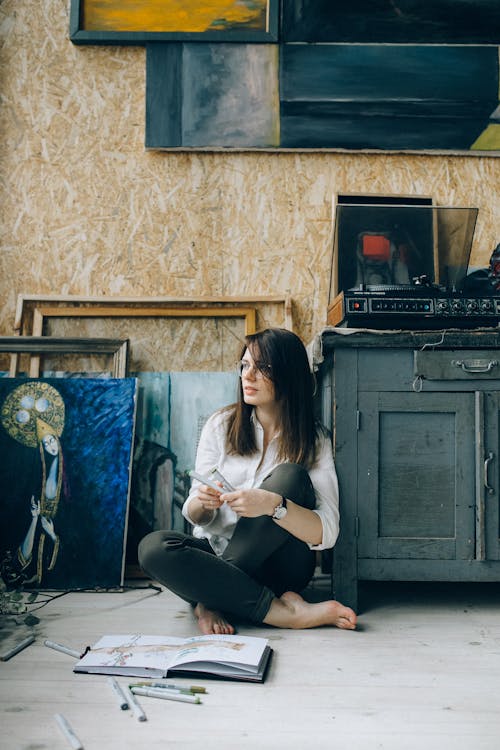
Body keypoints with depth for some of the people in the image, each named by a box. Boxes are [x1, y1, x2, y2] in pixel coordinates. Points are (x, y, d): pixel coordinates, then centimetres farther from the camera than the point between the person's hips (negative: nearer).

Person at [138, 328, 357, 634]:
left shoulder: (314, 439, -4)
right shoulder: (221, 425, 1)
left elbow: (327, 533, -16)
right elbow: (195, 516, 1)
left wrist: (274, 504, -35)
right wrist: (202, 504, -24)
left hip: (279, 566, -2)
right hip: (216, 550, 2)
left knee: (290, 477, -27)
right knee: (153, 546, -30)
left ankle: (214, 600, -23)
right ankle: (284, 612, -26)